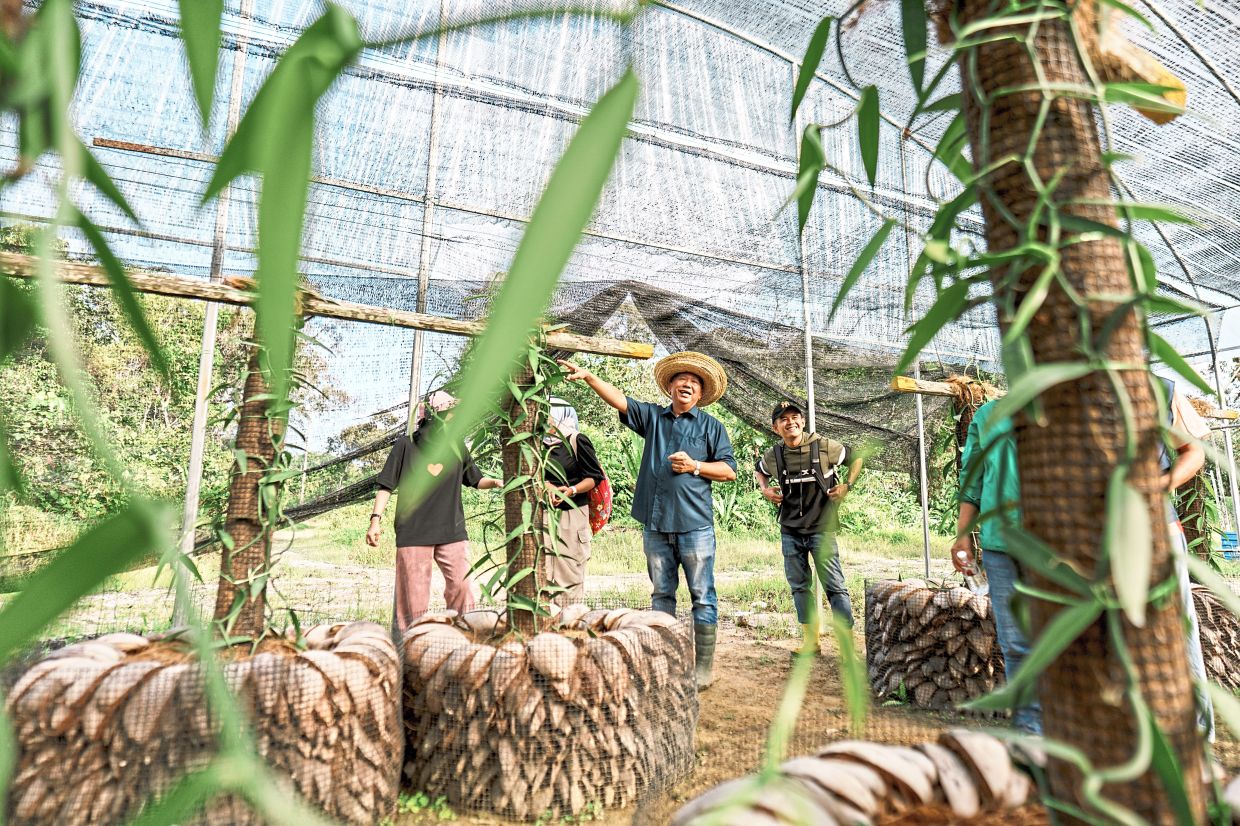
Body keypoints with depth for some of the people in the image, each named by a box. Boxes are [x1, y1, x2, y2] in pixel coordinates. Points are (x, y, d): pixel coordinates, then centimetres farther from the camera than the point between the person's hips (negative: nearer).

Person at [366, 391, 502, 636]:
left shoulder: (457, 447, 9)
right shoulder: (406, 445, 0)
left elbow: (476, 480, 18)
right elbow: (386, 485, 2)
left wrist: (494, 483, -2)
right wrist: (376, 519, -6)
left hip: (452, 531, 3)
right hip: (413, 531, -3)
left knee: (462, 588, -4)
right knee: (413, 597, 2)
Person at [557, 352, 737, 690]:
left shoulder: (711, 426, 6)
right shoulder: (652, 417, 12)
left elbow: (729, 470, 3)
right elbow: (619, 400, 1)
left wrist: (695, 466, -11)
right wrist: (588, 376, -10)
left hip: (695, 525, -3)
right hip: (656, 524, 3)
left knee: (703, 597, 0)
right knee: (661, 595, 11)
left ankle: (702, 671, 9)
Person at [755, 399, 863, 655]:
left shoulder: (824, 446, -9)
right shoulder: (772, 455, -1)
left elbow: (855, 458, 8)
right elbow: (759, 471, 22)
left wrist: (847, 485, -5)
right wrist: (765, 490, 3)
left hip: (821, 529, -3)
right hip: (790, 532, 3)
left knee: (834, 586, -2)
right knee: (799, 587, 10)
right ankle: (810, 641, 22)